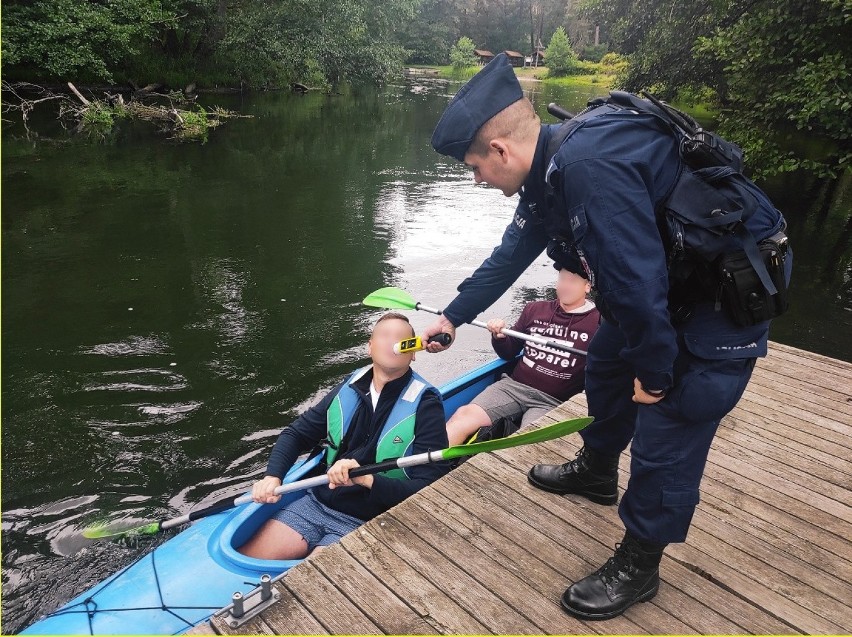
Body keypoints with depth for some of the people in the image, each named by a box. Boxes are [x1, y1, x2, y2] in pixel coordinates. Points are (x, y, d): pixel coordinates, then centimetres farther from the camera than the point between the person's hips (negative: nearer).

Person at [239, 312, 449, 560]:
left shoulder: (425, 406, -13)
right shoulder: (350, 388, 2)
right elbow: (296, 434, 12)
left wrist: (367, 479, -31)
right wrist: (272, 476, -5)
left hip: (368, 523, -4)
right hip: (316, 502, 4)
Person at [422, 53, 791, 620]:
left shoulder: (588, 165, -33)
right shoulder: (549, 171, 1)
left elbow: (635, 279, -32)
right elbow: (511, 254, 11)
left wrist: (654, 372, -16)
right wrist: (452, 317, 20)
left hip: (732, 289, -10)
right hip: (674, 273, 10)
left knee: (667, 429, -5)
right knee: (607, 362, 21)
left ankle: (638, 566, 16)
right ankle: (597, 470, 45)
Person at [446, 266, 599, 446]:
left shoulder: (598, 322, 3)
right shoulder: (534, 309, 15)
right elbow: (509, 353, 22)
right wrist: (500, 337, 0)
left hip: (554, 402, -3)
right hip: (514, 386, 4)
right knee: (464, 415, -22)